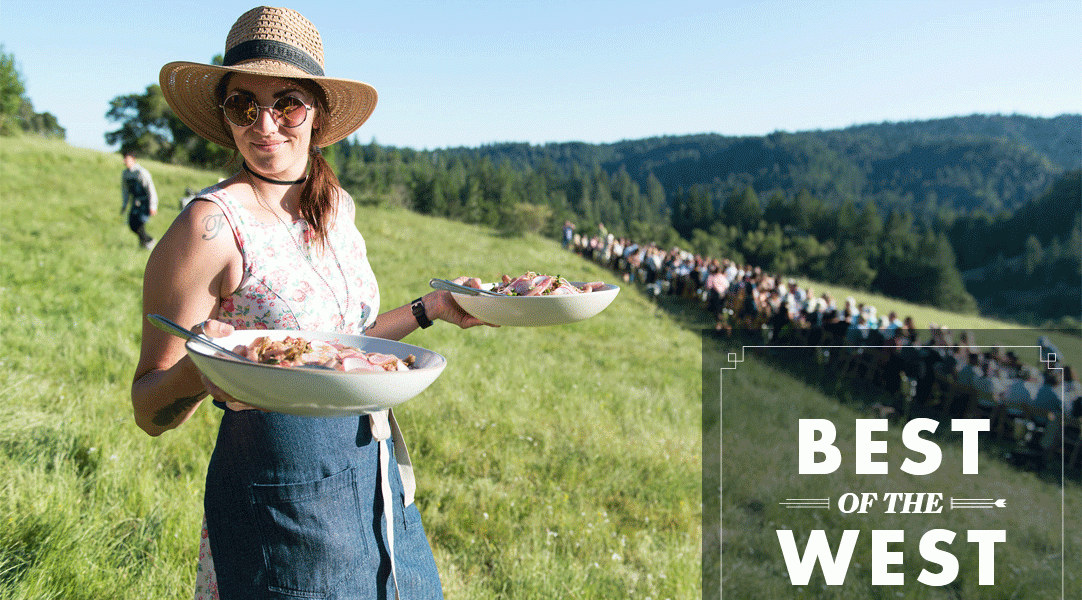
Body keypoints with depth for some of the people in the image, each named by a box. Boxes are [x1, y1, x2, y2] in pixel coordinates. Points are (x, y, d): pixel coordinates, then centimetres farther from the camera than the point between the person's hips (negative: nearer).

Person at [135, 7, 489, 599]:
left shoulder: (337, 206, 3)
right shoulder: (211, 224, -17)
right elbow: (149, 410, -13)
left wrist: (430, 308, 10)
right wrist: (198, 369, -32)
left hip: (375, 476, 7)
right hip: (279, 499, -7)